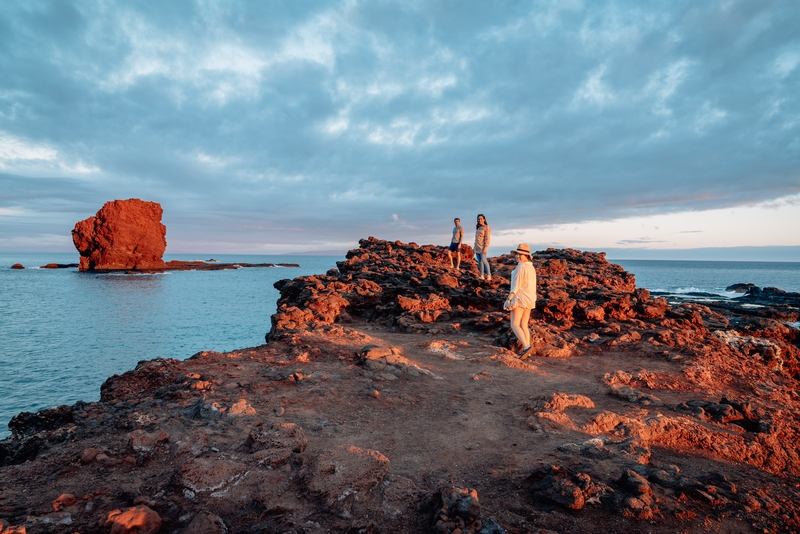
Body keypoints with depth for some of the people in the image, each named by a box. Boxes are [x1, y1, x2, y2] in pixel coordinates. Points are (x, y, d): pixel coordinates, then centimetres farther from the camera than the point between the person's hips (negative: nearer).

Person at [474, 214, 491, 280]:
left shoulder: (486, 227, -8)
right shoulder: (477, 227, 13)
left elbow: (487, 239, -13)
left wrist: (485, 248, -18)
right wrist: (475, 246, 14)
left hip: (482, 247, -7)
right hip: (477, 247, 7)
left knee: (484, 261, -10)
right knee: (479, 261, 6)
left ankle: (489, 276, -5)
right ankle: (481, 276, 8)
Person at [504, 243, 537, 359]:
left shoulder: (520, 267, -16)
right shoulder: (531, 268, 11)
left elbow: (516, 285, -20)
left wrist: (508, 299, -19)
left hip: (519, 299, -9)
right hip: (529, 299, 9)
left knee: (514, 325, -6)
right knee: (524, 325, 12)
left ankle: (526, 347, -20)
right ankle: (526, 351, 10)